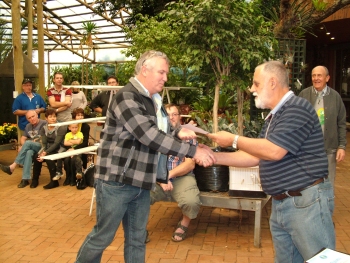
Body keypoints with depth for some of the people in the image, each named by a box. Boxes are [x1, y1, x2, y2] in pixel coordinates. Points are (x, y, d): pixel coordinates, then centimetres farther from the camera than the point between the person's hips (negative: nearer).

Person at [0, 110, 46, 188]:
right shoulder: (28, 126, 19)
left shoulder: (44, 123, -5)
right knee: (28, 152, -33)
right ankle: (25, 179, -37)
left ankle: (12, 167, -27)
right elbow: (22, 138, 17)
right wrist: (23, 146, -7)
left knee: (28, 143, -31)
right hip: (31, 148, 5)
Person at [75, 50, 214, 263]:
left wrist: (178, 132, -5)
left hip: (140, 182, 9)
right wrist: (193, 151, -27)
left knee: (137, 239, 15)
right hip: (116, 181, -8)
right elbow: (148, 135, -28)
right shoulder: (127, 97, -17)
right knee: (102, 237, 5)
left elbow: (160, 132, 19)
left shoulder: (154, 101, 12)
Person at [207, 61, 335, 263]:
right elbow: (255, 156, 16)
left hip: (307, 202, -9)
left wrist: (233, 140, -11)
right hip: (280, 204, 10)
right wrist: (214, 157, 8)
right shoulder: (274, 117, 16)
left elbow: (273, 151, -23)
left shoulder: (297, 108, -15)